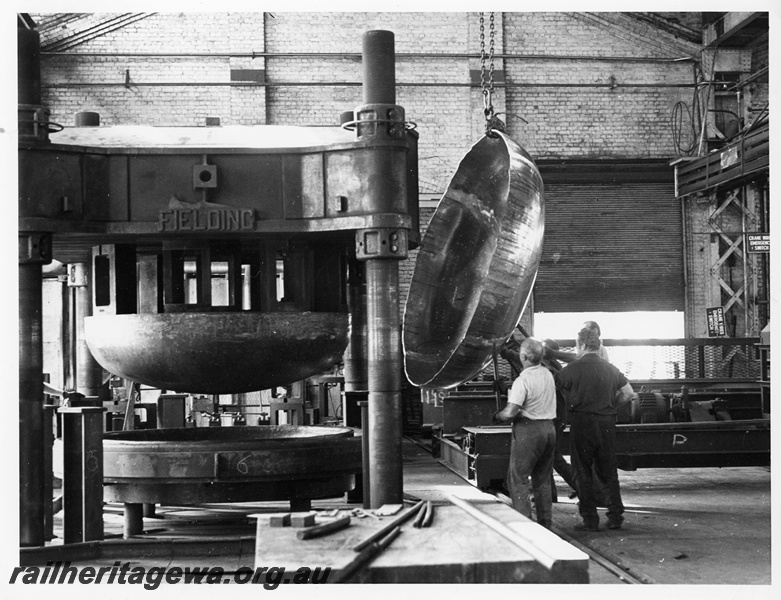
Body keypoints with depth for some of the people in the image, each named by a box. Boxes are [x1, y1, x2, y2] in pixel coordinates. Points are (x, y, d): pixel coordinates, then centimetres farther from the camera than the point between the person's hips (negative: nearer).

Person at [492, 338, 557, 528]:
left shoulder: (523, 380, -18)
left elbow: (510, 412, -23)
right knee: (543, 480, 15)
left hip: (528, 430, -7)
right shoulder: (548, 374, 6)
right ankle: (545, 524, 19)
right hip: (549, 428, 8)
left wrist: (496, 416, -3)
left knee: (518, 479, 1)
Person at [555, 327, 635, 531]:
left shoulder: (574, 368, -9)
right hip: (607, 424, 5)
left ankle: (590, 520, 4)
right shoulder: (611, 369, 8)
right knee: (609, 472, 14)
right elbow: (628, 393, 10)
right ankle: (615, 516, 14)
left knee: (583, 473, 4)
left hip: (582, 423, -5)